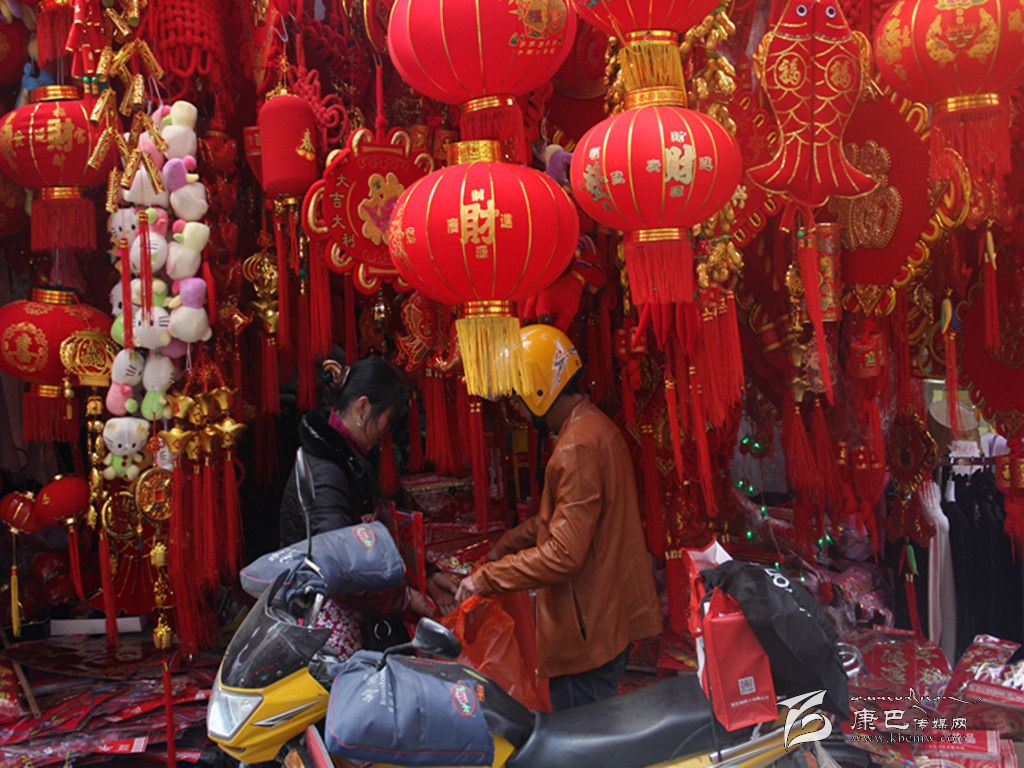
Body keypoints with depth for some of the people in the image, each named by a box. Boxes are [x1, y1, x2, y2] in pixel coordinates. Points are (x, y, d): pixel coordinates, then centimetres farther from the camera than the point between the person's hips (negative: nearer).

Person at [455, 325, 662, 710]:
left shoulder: (578, 448, -21)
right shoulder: (595, 427, 13)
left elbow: (564, 555, -24)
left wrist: (485, 578, -16)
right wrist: (504, 547, 16)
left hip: (590, 631, -11)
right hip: (610, 618, 11)